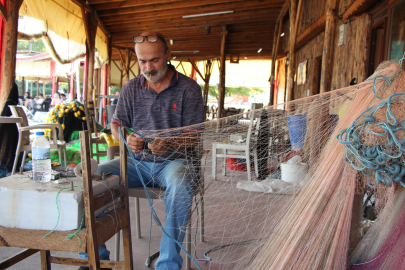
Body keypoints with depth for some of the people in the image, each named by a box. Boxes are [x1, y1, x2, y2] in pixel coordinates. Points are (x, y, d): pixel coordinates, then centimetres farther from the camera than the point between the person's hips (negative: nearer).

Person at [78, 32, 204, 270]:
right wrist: (127, 139, -12)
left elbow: (194, 136, -4)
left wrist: (168, 144, -25)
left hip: (174, 160, -3)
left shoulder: (188, 88, 0)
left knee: (180, 186, -37)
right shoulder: (130, 88, 11)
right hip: (137, 161, 4)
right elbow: (116, 124, 12)